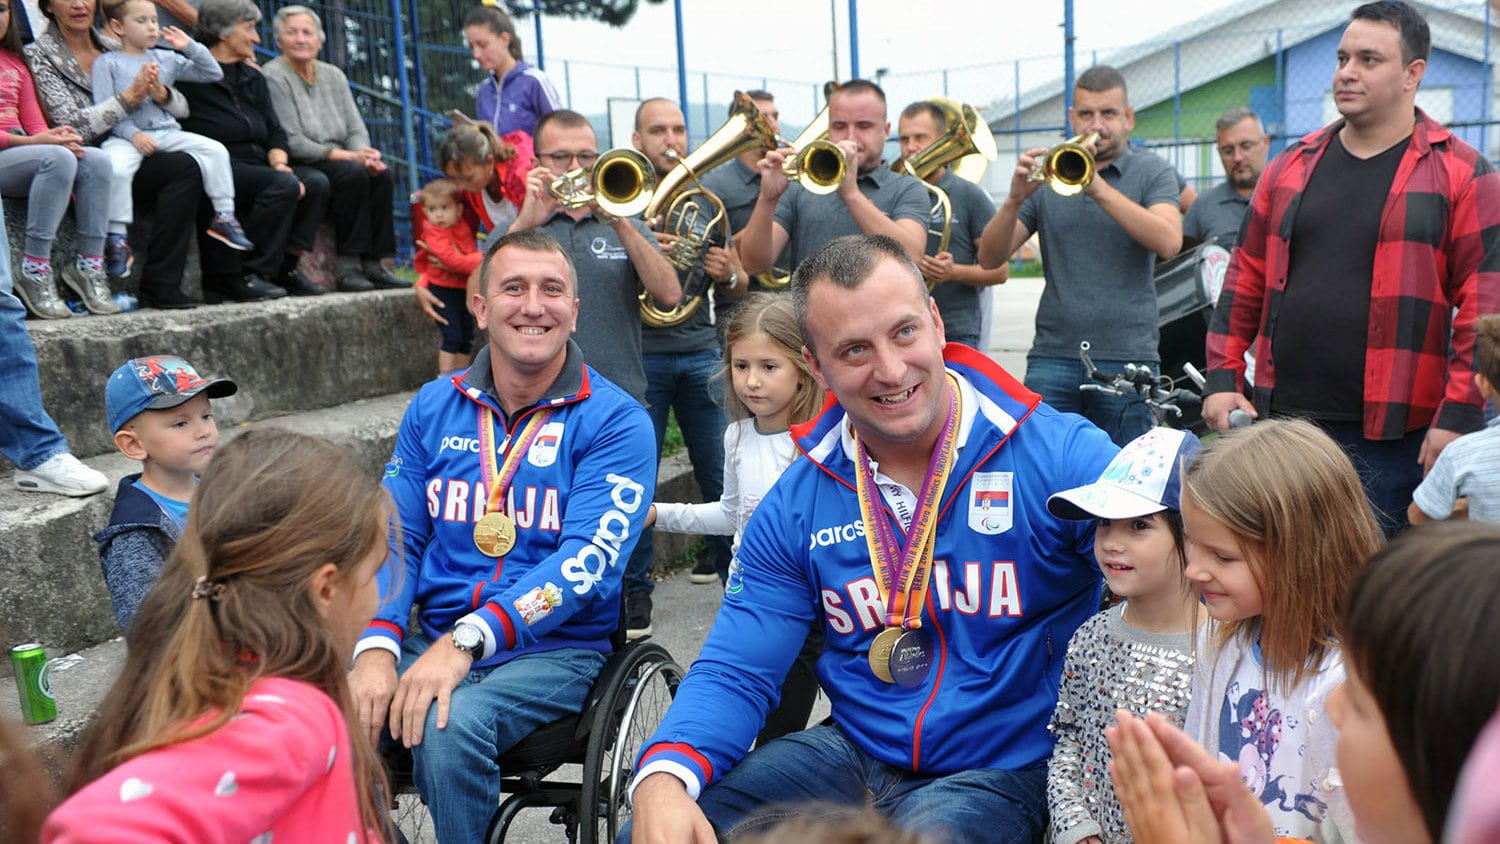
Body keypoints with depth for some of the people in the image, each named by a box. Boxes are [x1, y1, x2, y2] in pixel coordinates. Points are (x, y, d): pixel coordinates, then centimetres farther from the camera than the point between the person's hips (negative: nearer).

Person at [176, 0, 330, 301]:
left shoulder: (252, 77, 21)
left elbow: (275, 130, 16)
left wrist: (280, 163, -5)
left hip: (255, 163, 7)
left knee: (316, 182, -14)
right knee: (283, 185, -29)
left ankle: (285, 266, -9)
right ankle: (246, 274, -23)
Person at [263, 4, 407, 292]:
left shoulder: (333, 75, 15)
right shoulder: (274, 77, -6)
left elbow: (356, 128, 10)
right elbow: (293, 143, -14)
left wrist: (365, 154, -14)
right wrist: (349, 156, -19)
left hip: (339, 160, 6)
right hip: (297, 167, -6)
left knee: (382, 175, -20)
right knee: (352, 174, -31)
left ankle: (374, 264, -22)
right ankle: (349, 266, -27)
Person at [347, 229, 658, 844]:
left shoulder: (615, 421, -6)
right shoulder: (434, 407, 9)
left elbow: (587, 557, -17)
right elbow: (396, 539, 5)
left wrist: (467, 639, -28)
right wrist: (377, 647, -14)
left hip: (556, 648, -3)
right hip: (434, 638, 4)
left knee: (448, 726, -31)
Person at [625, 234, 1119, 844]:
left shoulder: (1062, 459, -13)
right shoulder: (796, 506, -1)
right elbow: (734, 673, -3)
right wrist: (663, 775, -21)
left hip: (997, 769, -2)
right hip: (852, 751, 3)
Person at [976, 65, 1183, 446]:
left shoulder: (1153, 172, 6)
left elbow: (1169, 242, -14)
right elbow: (989, 258, 4)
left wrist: (1099, 188, -20)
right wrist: (1014, 199, -14)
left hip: (1126, 360, -1)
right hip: (1052, 357, 2)